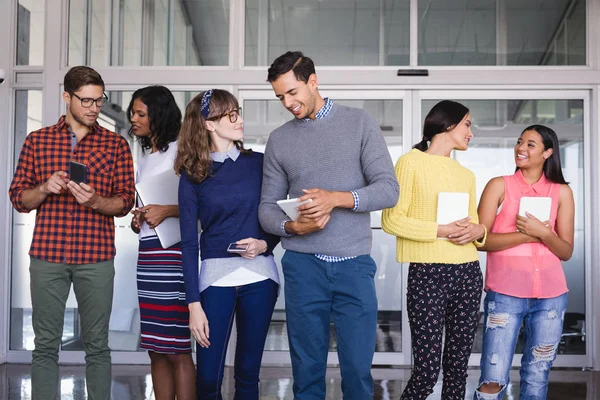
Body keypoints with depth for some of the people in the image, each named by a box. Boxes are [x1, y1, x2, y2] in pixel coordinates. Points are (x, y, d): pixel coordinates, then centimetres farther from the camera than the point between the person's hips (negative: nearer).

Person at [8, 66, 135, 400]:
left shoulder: (116, 144, 7)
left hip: (96, 259, 0)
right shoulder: (37, 141, 9)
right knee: (46, 345, 5)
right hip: (47, 256, 1)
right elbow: (19, 199, 9)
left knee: (97, 345, 4)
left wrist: (94, 201, -16)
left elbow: (125, 202, 4)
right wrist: (45, 189, -11)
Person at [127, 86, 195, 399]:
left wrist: (166, 211, -21)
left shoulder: (179, 151, -4)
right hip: (147, 253, 8)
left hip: (173, 252, -8)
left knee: (176, 349, -7)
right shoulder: (144, 158, 21)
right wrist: (137, 221, 11)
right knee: (156, 349, 8)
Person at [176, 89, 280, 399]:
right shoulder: (192, 176, 0)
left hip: (259, 276, 2)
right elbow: (189, 242, -2)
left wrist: (265, 244, -11)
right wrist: (194, 304, -8)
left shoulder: (258, 163, 5)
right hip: (216, 277, -1)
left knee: (247, 374, 8)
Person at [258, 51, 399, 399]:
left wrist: (336, 198, -20)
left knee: (358, 368, 3)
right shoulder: (279, 139, 9)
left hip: (355, 265, -1)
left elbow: (388, 189, -5)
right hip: (304, 266, 2)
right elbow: (268, 208, 9)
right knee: (307, 369, 8)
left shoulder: (360, 123, 3)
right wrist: (291, 227, -12)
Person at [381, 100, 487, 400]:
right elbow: (392, 220, -9)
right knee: (426, 372, -7)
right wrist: (441, 230, -16)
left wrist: (479, 231, -2)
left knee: (458, 368, 8)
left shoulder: (466, 175, 17)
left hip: (468, 275, 6)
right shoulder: (411, 162, -1)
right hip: (428, 275, -6)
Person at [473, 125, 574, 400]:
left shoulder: (561, 192, 8)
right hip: (505, 293, -2)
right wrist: (526, 234, -14)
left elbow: (566, 252, 6)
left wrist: (542, 232, -12)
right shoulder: (499, 186, 3)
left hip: (550, 296, 3)